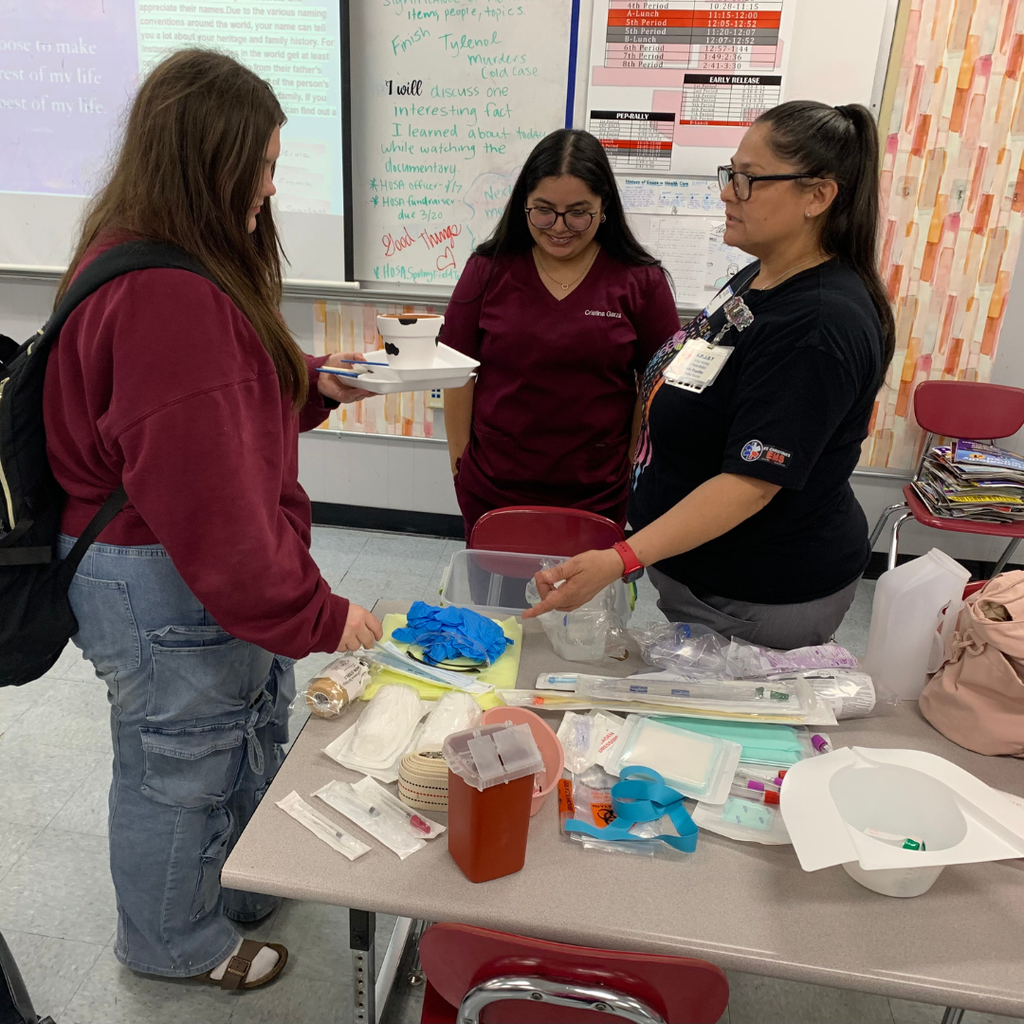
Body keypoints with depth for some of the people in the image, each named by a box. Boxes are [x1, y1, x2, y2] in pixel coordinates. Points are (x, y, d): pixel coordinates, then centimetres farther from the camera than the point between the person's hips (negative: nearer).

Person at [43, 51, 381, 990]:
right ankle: (178, 944, 44)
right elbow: (207, 501, -31)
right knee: (181, 766, 14)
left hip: (221, 568, 10)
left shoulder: (166, 264, 4)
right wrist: (317, 616, -22)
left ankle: (244, 890, 53)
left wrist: (316, 383, 2)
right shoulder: (164, 299, -30)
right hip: (163, 588, -10)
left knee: (251, 736, 26)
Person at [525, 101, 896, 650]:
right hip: (701, 568, 9)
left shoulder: (817, 326, -26)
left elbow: (753, 480, -30)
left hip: (758, 600, -9)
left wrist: (621, 560, -35)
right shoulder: (760, 276, 5)